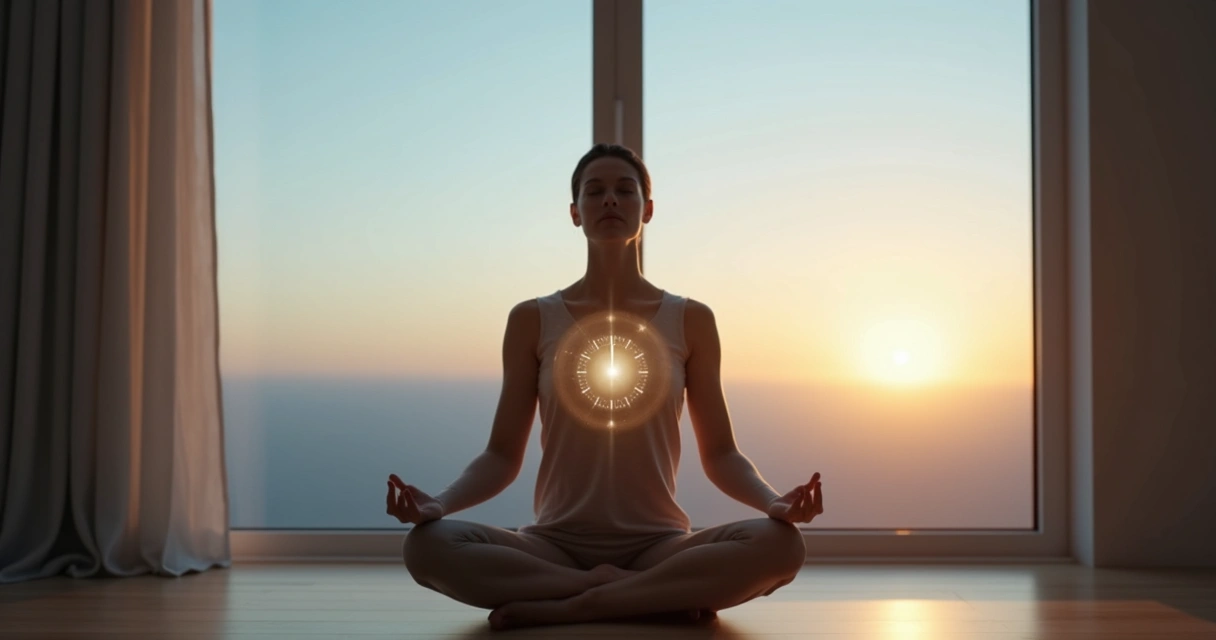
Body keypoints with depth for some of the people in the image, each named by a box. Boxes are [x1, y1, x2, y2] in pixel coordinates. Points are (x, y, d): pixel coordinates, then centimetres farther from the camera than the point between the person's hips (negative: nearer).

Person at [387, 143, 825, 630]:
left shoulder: (690, 321, 5)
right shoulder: (532, 321, 5)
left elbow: (720, 454, 6)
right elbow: (502, 455, 4)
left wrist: (773, 501, -16)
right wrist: (439, 503, -16)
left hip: (659, 546, 0)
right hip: (554, 546, 1)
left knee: (782, 544, -30)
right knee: (426, 545, -29)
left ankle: (564, 607, -22)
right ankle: (668, 593, -21)